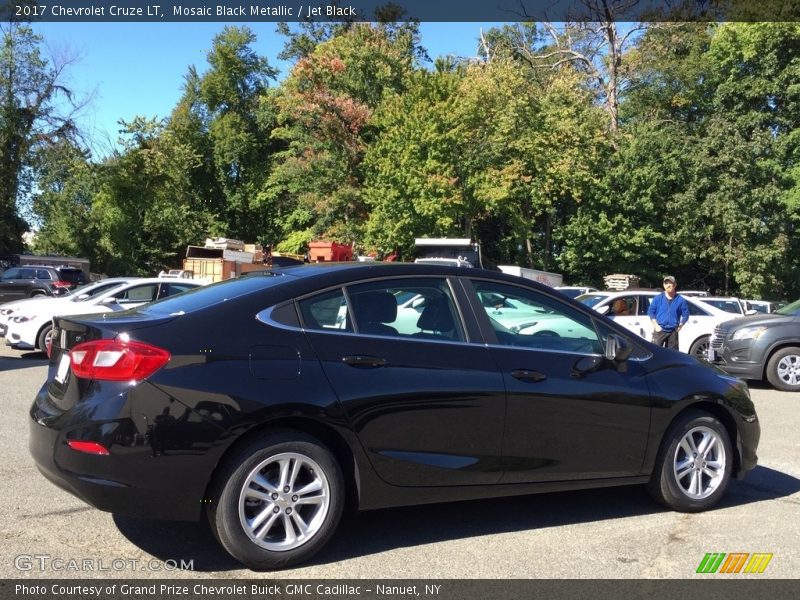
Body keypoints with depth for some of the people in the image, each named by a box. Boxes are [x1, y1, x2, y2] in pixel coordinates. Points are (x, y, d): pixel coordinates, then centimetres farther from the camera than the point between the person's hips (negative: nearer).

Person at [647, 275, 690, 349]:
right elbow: (650, 312, 6)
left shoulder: (680, 300, 6)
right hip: (659, 330, -1)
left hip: (673, 332, 1)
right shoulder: (658, 298, 5)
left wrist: (680, 325, -4)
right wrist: (656, 325, -4)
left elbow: (685, 314, 10)